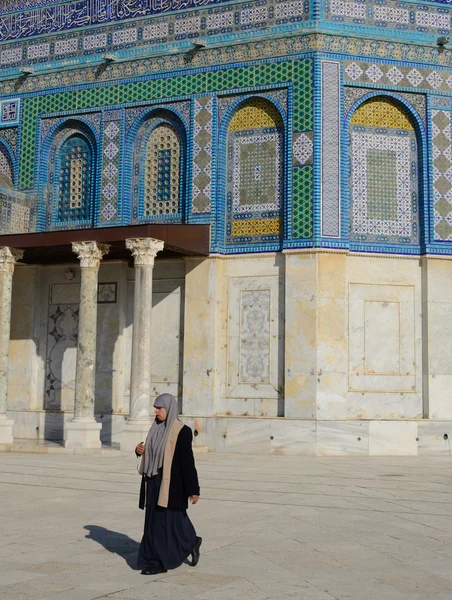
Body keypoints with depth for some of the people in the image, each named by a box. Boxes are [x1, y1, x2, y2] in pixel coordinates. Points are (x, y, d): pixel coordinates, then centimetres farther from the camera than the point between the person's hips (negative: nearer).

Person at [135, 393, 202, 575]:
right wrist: (140, 450, -4)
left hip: (171, 483, -8)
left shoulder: (181, 431, -13)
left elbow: (188, 460, -14)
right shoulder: (156, 428, 10)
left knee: (167, 522, -4)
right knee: (154, 522, 10)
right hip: (155, 482, 8)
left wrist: (193, 489, -15)